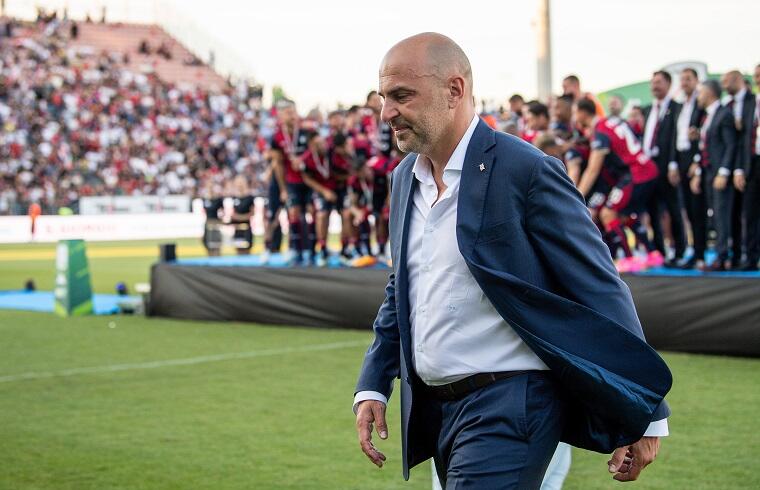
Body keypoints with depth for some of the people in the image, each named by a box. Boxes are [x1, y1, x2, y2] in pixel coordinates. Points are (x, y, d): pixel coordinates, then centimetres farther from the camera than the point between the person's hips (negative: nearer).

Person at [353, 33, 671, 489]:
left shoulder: (527, 172, -14)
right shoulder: (405, 177, 10)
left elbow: (601, 294, -12)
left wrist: (645, 417, -11)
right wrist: (373, 386, 13)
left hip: (509, 410, -8)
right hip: (432, 409, 8)